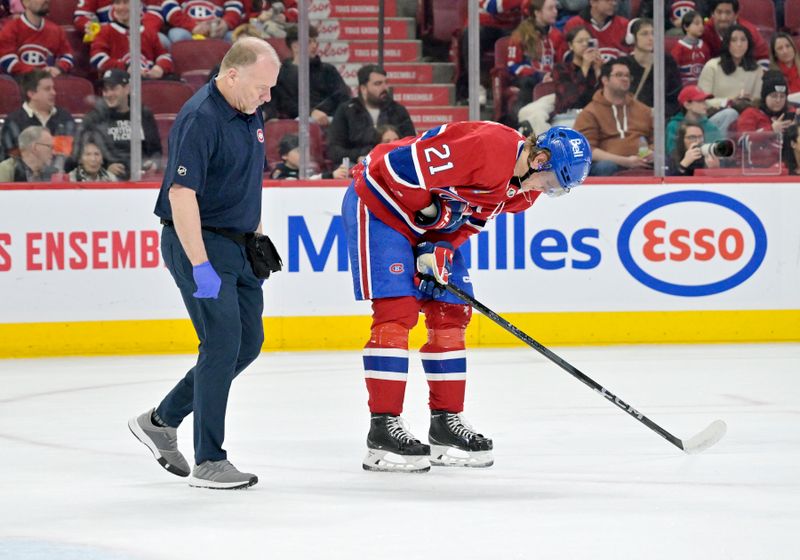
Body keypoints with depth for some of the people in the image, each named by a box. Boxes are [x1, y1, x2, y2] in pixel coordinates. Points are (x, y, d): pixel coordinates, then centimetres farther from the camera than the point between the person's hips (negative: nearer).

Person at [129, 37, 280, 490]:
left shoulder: (251, 114, 9)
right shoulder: (201, 118, -21)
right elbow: (182, 194, -27)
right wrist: (200, 266, -30)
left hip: (235, 241, 10)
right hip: (198, 241, -10)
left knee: (249, 342, 11)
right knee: (223, 342, -12)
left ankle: (161, 421, 22)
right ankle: (208, 462, -6)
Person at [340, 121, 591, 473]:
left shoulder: (523, 192, -1)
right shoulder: (490, 147, -32)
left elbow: (469, 216, 5)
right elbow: (405, 166, -32)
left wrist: (441, 247, -12)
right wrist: (431, 211, -18)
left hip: (427, 226, 10)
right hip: (382, 198, -10)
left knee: (451, 312, 7)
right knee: (397, 309, -16)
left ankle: (446, 422, 15)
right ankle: (383, 428, -15)